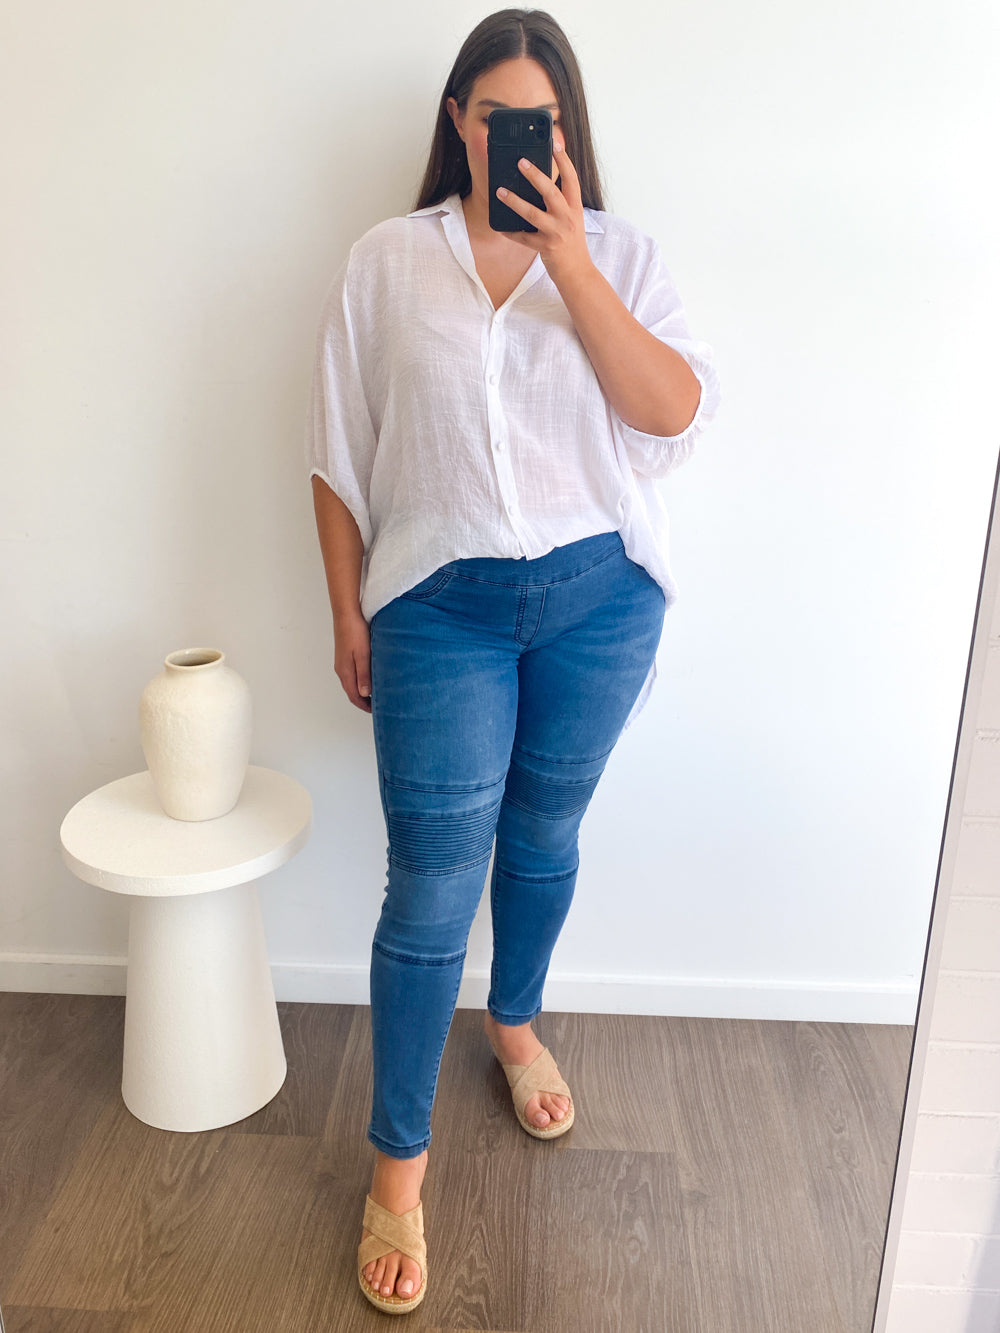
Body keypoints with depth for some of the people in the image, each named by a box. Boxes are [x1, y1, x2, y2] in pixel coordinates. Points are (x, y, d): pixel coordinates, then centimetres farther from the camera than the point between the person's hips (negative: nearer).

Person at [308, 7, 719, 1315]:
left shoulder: (618, 253, 4)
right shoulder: (386, 262, 2)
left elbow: (676, 411, -11)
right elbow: (340, 457, 4)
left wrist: (569, 260, -16)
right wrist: (348, 614, 3)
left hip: (600, 595, 2)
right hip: (443, 605, -1)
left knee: (544, 833, 17)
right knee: (434, 877, -1)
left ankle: (516, 1021, 46)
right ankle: (399, 1158, 17)